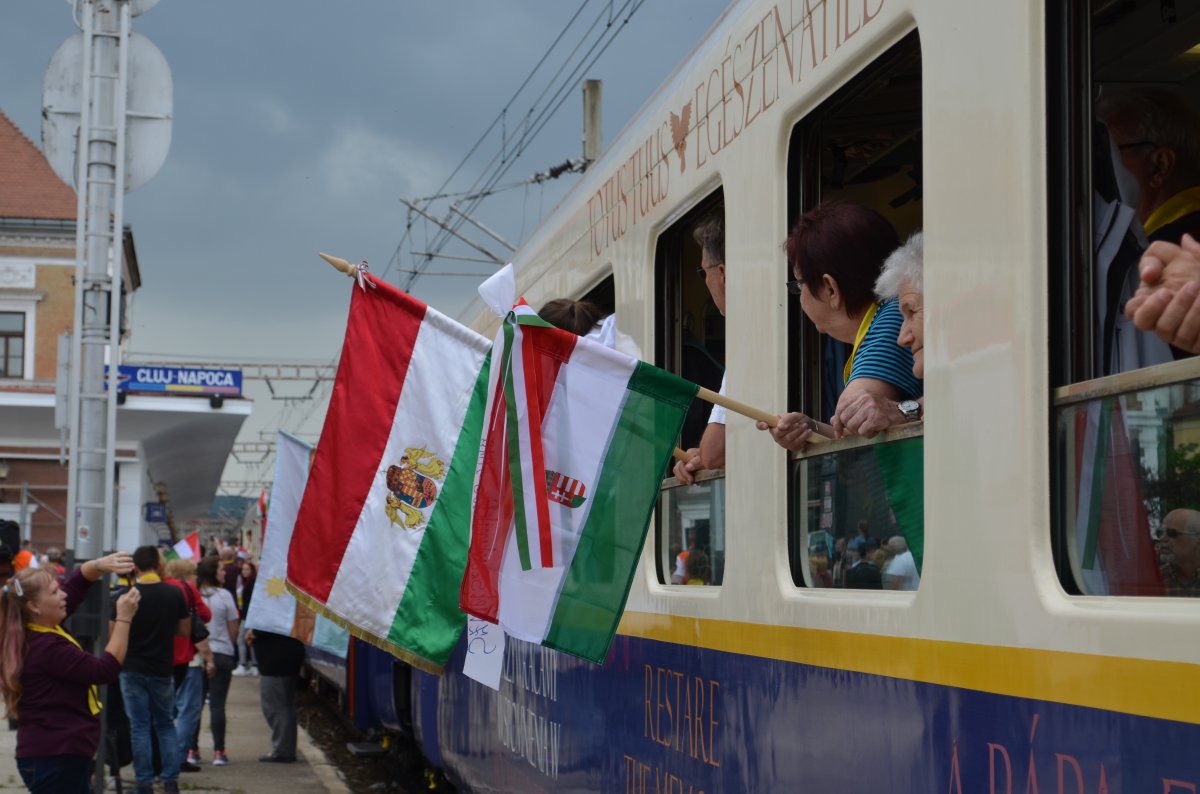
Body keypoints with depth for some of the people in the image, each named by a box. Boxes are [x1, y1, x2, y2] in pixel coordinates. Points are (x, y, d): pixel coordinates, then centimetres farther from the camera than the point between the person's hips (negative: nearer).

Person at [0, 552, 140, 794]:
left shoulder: (38, 635, 7)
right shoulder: (46, 647, -22)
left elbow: (77, 582, 13)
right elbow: (106, 670, -20)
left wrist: (101, 565, -7)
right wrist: (123, 618, -16)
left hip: (60, 755, 10)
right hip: (54, 759, -10)